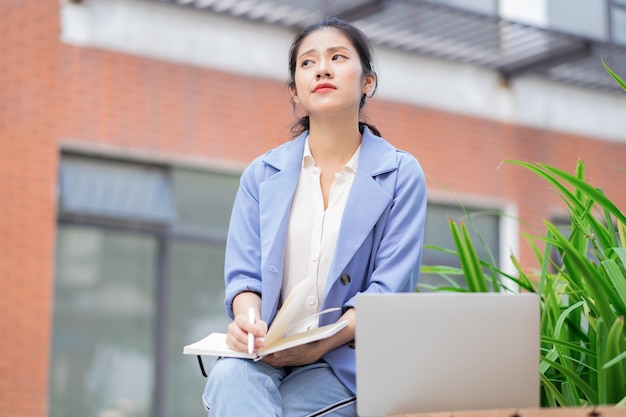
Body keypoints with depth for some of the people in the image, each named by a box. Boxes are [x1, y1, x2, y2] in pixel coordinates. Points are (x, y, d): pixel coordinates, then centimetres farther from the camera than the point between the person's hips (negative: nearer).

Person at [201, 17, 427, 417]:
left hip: (348, 358, -2)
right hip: (268, 354, 3)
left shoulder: (401, 175, 3)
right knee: (229, 376, -33)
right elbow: (244, 272, 4)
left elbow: (390, 286, -6)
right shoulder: (262, 174, 12)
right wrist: (247, 320, -21)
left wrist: (320, 345, -21)